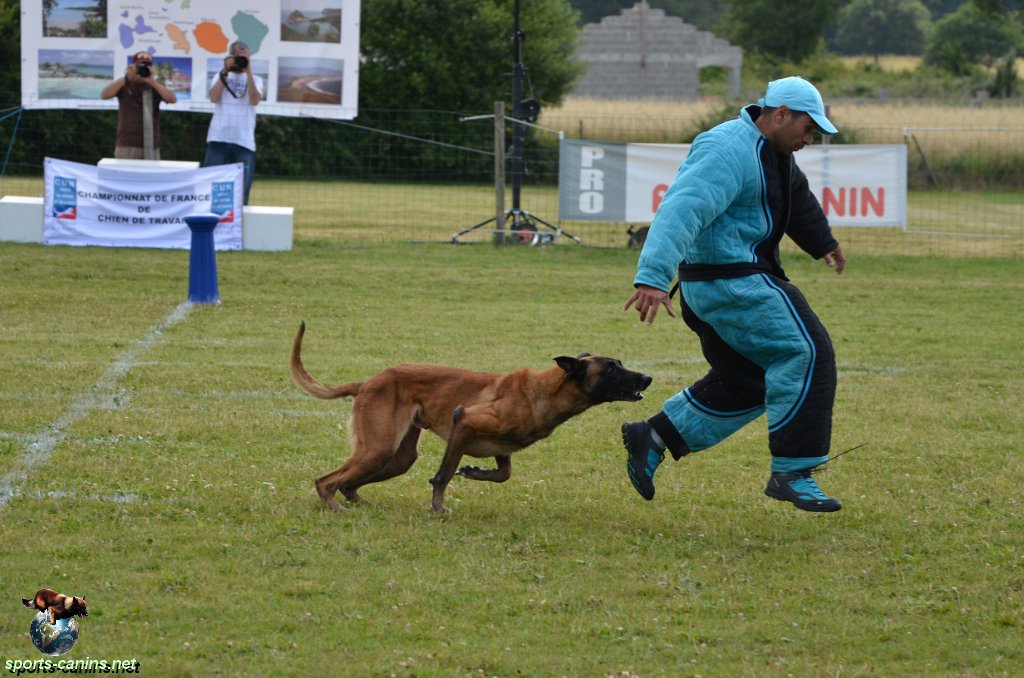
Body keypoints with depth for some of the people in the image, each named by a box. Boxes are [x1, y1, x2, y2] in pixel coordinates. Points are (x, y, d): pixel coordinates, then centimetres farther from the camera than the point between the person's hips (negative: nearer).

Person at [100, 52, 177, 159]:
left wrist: (152, 82, -18)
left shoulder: (156, 86, 7)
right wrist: (125, 79, -19)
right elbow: (104, 95, -13)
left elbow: (172, 99, -10)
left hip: (151, 147, 2)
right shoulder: (124, 85, 2)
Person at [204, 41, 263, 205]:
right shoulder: (221, 76, 13)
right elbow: (214, 97, -4)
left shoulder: (255, 80, 12)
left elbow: (255, 100, -7)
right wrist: (225, 72, -6)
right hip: (219, 138, 0)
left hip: (244, 140, 0)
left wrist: (248, 72, -8)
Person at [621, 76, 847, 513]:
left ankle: (653, 438, 18)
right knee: (803, 353, -15)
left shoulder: (770, 151, 15)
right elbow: (682, 210, -31)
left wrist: (823, 243, 54)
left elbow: (797, 199, 37)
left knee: (744, 384, 12)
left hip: (743, 278, 11)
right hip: (729, 282, -11)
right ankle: (791, 472, -14)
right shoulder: (729, 151, -19)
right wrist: (652, 276, -41)